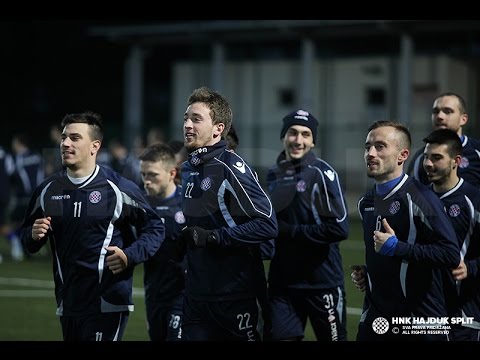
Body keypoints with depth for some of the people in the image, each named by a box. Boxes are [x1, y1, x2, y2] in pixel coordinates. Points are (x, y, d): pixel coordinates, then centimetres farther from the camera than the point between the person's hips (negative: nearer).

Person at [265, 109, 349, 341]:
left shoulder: (321, 173, -9)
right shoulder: (274, 175, 10)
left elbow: (339, 228, -16)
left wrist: (289, 232, -15)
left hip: (322, 281, -5)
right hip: (282, 281, 5)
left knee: (332, 338, 6)